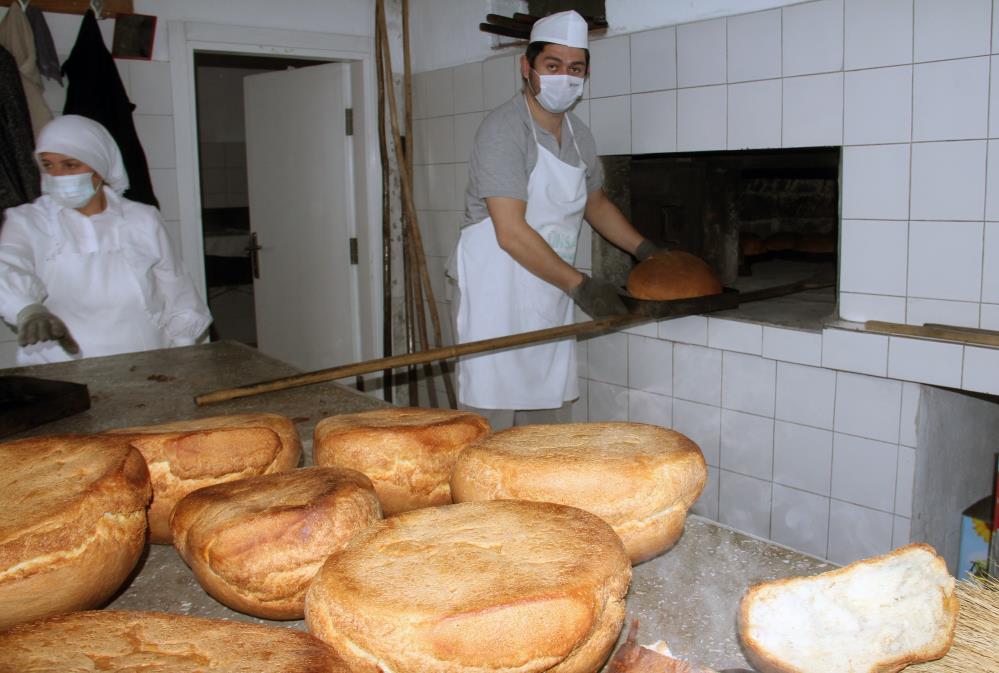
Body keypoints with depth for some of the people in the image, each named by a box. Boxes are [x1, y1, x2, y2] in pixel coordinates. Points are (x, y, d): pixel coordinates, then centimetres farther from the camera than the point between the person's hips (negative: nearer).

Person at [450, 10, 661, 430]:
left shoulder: (579, 136, 11)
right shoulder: (503, 130, -14)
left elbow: (595, 203, 29)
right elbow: (511, 233, -21)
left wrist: (647, 251, 19)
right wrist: (580, 286, -17)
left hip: (551, 300, 8)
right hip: (496, 298, -7)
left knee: (551, 428, 10)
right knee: (492, 428, -5)